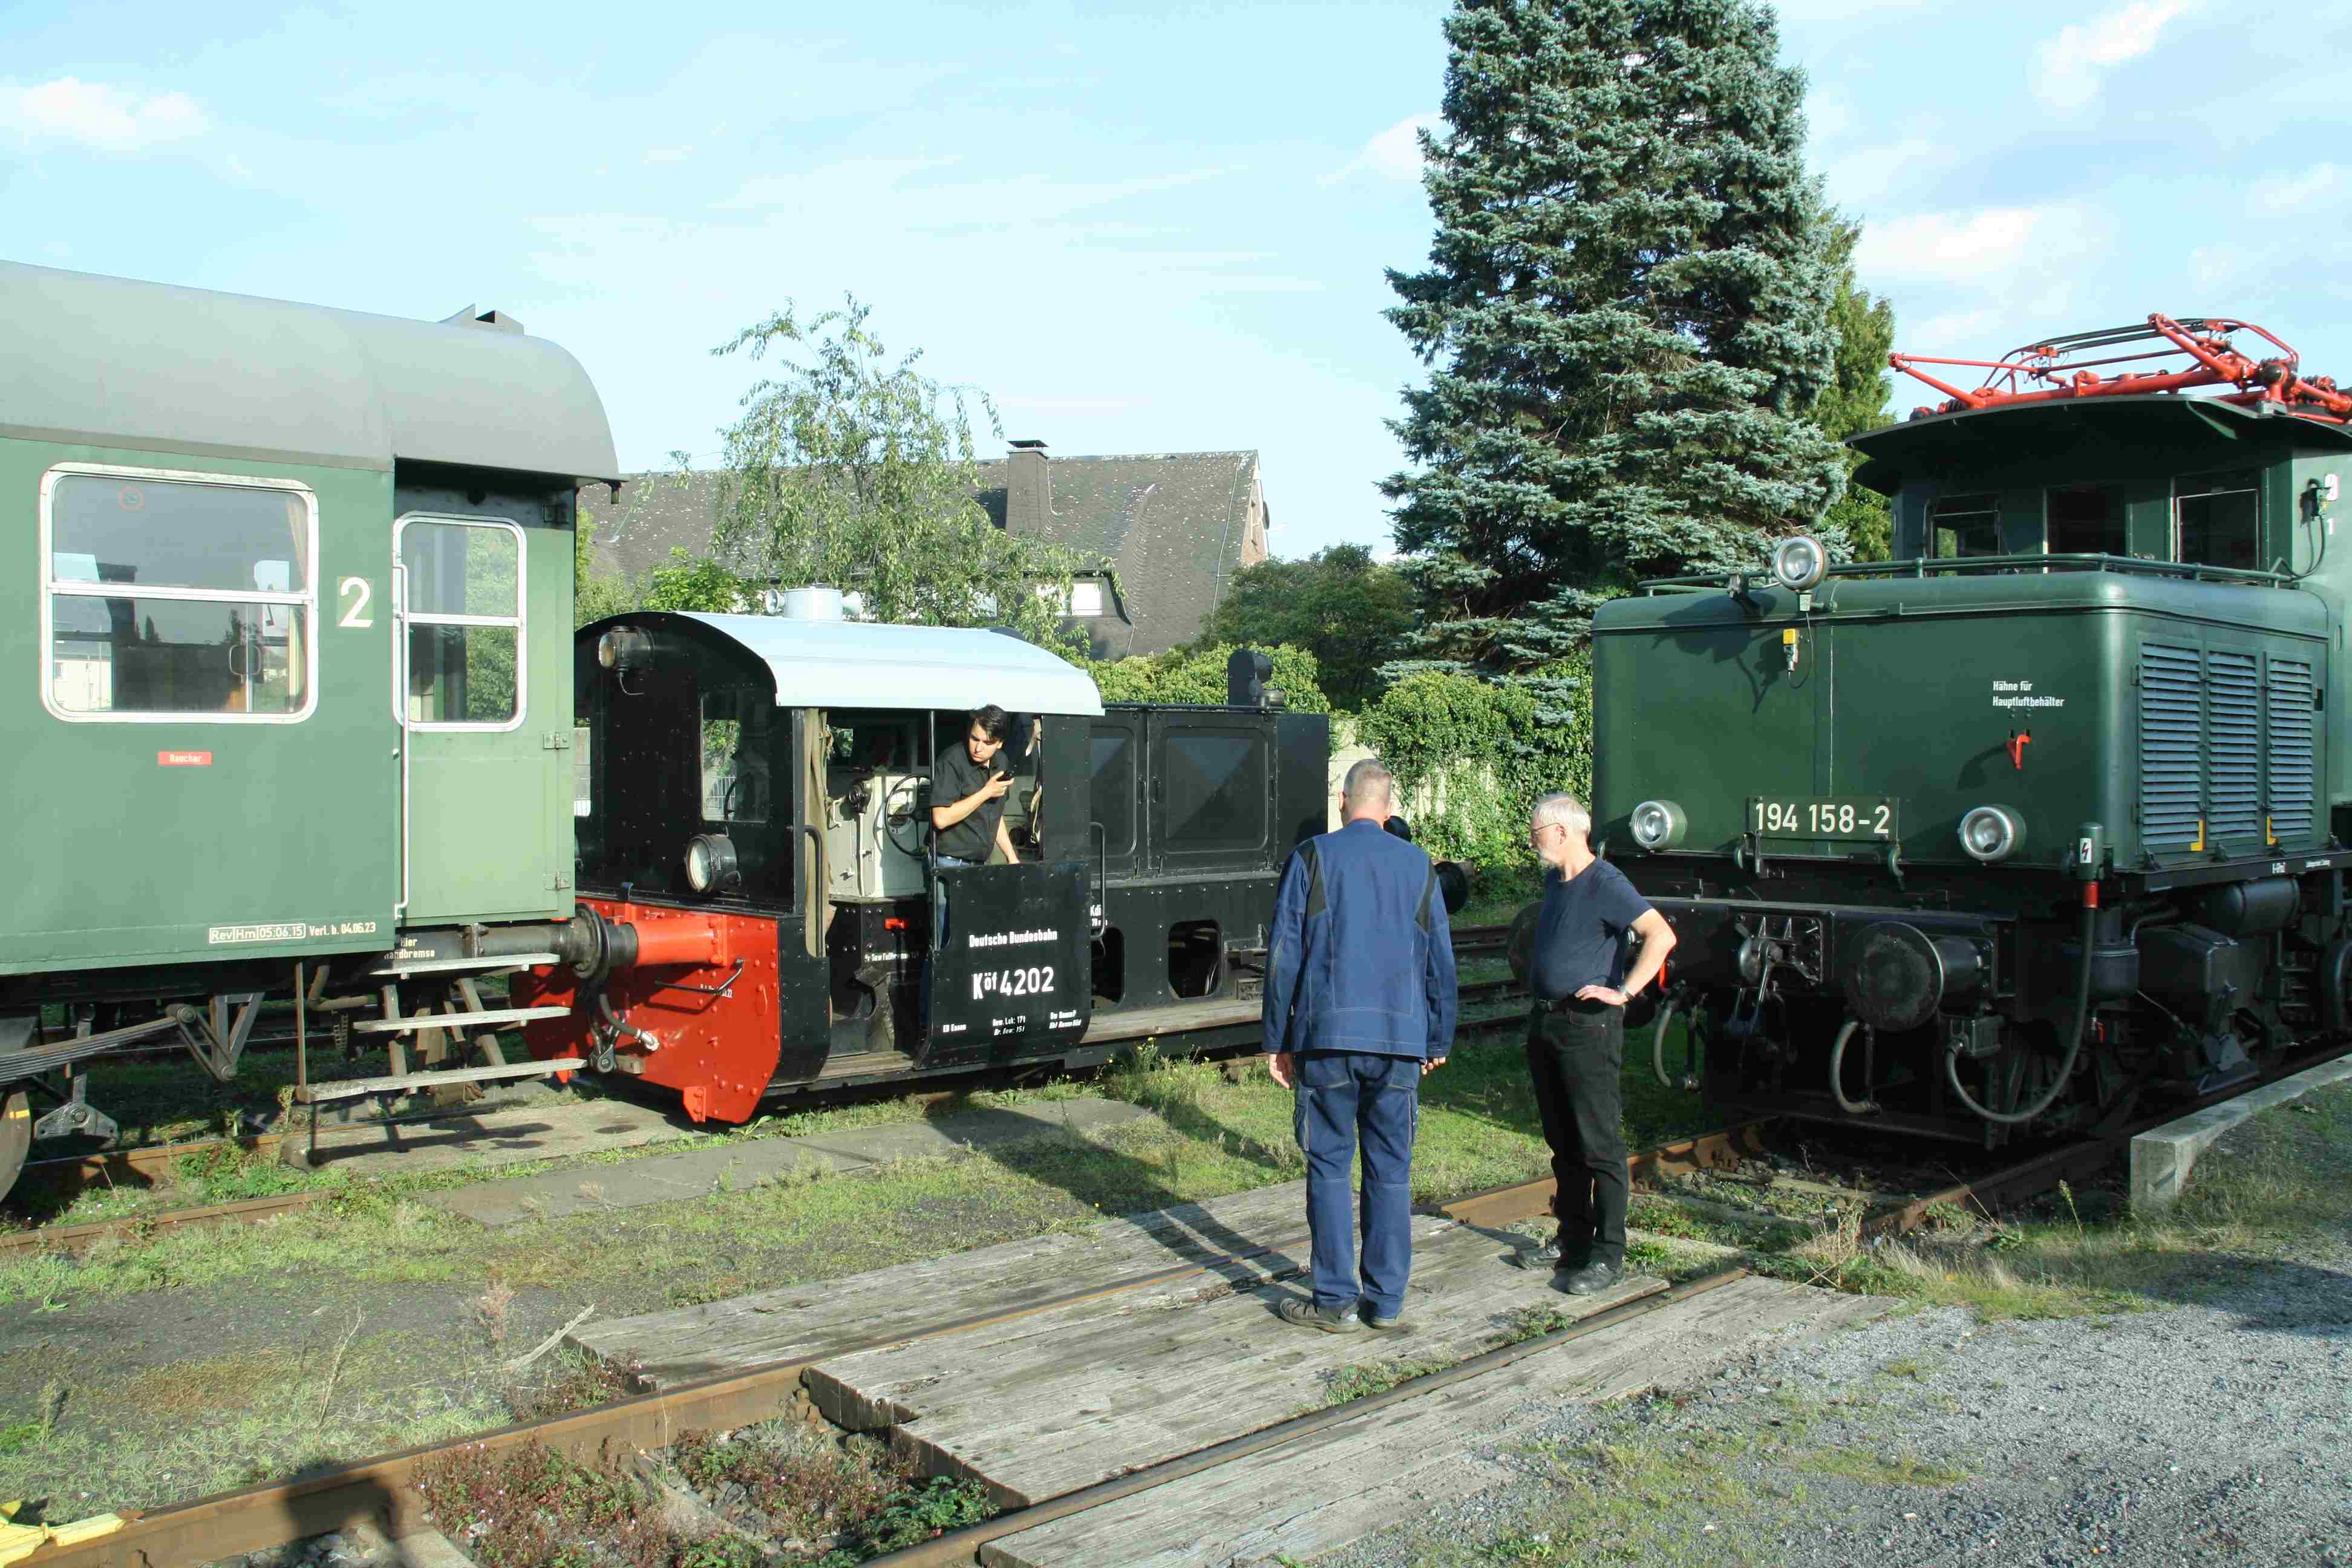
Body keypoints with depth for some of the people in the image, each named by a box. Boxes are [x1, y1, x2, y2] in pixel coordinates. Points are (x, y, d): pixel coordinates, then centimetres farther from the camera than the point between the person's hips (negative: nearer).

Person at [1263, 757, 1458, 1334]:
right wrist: (1438, 1041, 20)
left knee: (1330, 1164, 4)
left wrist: (1277, 1040, 4)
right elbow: (1441, 963, 12)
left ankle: (1336, 1301, 6)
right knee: (1391, 1168, 8)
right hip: (1400, 1038, 3)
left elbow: (1283, 956, -2)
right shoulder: (1418, 866, 9)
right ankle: (1387, 1300, 13)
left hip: (1328, 1034, -3)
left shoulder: (1312, 857, 0)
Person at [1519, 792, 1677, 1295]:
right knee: (1562, 1142, 14)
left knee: (1600, 1145, -5)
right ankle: (1572, 1240, 24)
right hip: (1545, 1023, 9)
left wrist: (1622, 992, -26)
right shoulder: (1554, 881, 14)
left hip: (1587, 1027, -9)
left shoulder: (1606, 884, -14)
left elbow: (1662, 936, -24)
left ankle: (1607, 1256, -1)